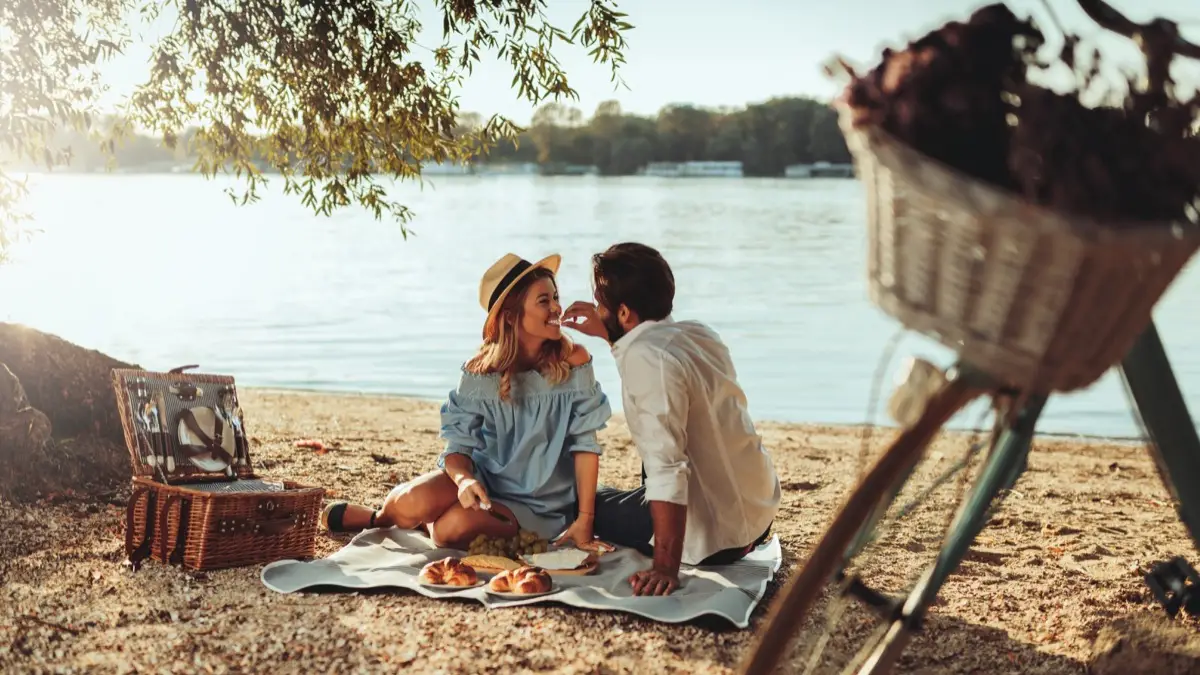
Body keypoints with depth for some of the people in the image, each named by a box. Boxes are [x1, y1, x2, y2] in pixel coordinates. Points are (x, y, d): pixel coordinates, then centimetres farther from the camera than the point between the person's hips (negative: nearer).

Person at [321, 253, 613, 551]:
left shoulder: (572, 361, -13)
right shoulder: (481, 371, -8)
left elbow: (585, 443, -12)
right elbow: (459, 445, -8)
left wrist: (585, 520, -15)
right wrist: (464, 479, -32)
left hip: (536, 502, -2)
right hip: (484, 480, 2)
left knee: (452, 528, -29)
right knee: (416, 501, -28)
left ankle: (424, 523, 7)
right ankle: (381, 517, 9)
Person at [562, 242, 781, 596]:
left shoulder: (646, 358, -25)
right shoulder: (697, 333, 1)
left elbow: (667, 471, -30)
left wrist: (666, 568, -28)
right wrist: (608, 334, 19)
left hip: (716, 534, -8)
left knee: (590, 504, 15)